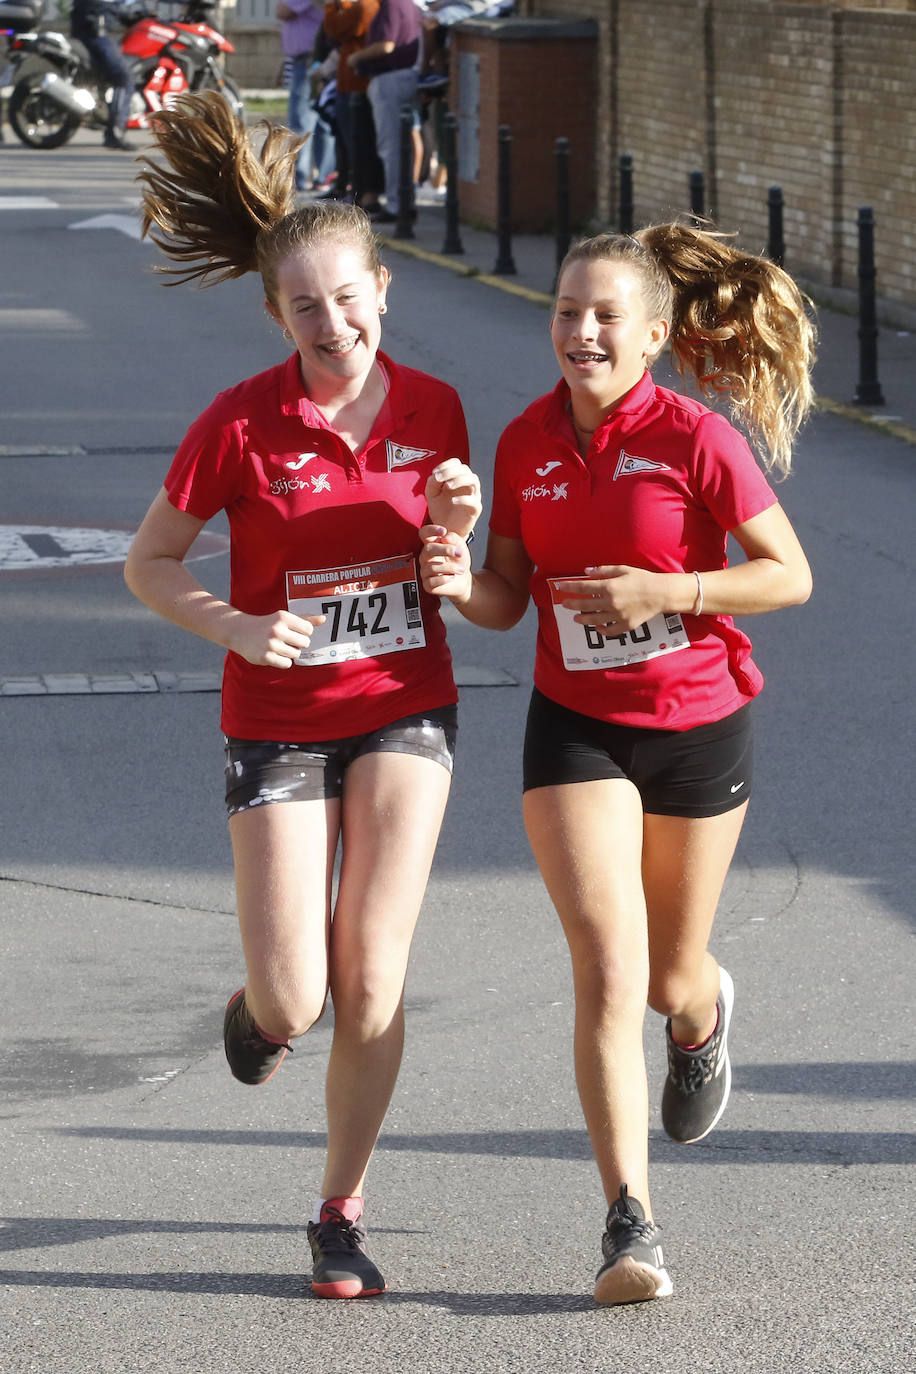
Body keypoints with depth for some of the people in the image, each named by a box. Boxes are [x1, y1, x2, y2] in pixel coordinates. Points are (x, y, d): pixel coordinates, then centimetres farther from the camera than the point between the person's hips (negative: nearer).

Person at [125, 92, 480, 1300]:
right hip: (281, 723, -2)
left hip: (404, 710, 2)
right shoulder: (242, 423, -13)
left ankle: (342, 1213, 10)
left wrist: (456, 529, -13)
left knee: (372, 979, -6)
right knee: (293, 1002, -5)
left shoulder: (433, 410, -3)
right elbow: (149, 563, -5)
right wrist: (238, 627, -22)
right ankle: (260, 1004, 34)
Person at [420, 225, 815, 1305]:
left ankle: (704, 1012, 55)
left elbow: (790, 575, -10)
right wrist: (462, 585, -17)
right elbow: (509, 600, 5)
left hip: (698, 728, -1)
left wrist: (667, 591, -22)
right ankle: (630, 1224, -13)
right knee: (608, 972, -14)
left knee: (669, 979, 14)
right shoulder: (527, 442, -2)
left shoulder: (695, 441, -14)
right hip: (576, 730, 2)